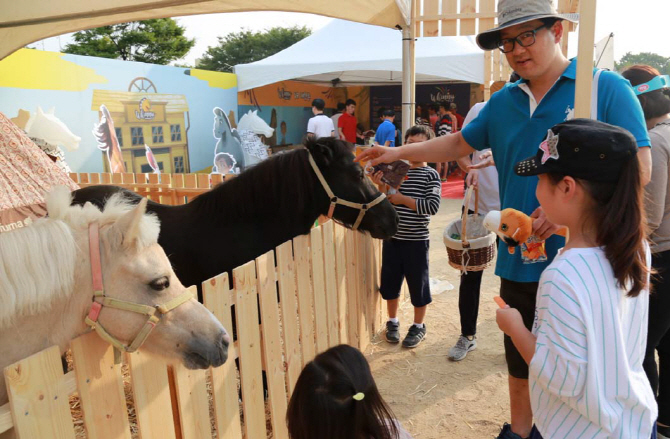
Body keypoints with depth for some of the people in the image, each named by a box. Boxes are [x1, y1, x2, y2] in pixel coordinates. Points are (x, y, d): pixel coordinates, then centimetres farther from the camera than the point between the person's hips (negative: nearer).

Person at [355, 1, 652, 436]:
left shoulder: (607, 88, -6)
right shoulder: (503, 102, 9)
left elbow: (638, 167, -11)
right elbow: (461, 143, 20)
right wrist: (398, 152, 12)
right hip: (520, 260, 5)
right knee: (521, 361, 19)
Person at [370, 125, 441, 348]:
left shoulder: (430, 175, -6)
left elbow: (432, 206, -17)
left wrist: (403, 199, -18)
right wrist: (381, 188, -12)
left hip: (416, 240, -4)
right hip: (392, 237, 4)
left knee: (418, 284, 8)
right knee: (390, 282, 13)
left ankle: (418, 326, 27)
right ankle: (393, 322, 32)